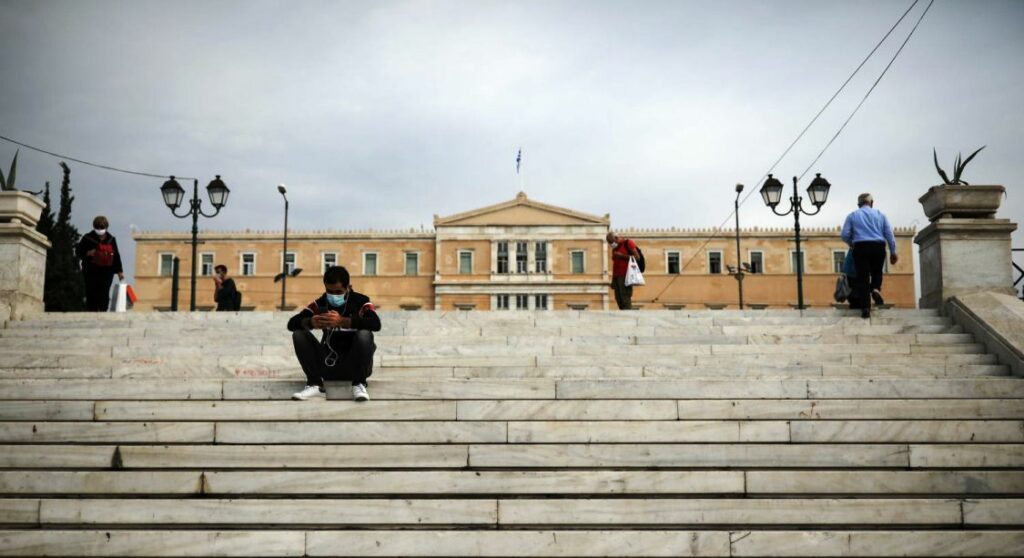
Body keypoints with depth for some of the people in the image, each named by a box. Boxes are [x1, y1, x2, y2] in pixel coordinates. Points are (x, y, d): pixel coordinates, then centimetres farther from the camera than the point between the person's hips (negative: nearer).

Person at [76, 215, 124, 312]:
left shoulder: (111, 239, 14)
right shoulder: (88, 238, 5)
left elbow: (116, 256, 16)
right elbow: (78, 251, 8)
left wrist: (120, 271, 12)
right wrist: (88, 253, -13)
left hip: (107, 271, 2)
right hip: (91, 271, -2)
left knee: (104, 295, -5)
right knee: (91, 295, -6)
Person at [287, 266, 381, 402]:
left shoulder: (360, 301, -7)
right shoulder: (320, 304, 2)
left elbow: (376, 324, -28)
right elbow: (292, 323, -7)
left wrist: (342, 321, -39)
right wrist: (310, 322, -30)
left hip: (355, 364, -3)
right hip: (330, 364, 4)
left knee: (364, 334, -31)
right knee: (299, 334, -12)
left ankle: (359, 385, -19)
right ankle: (315, 385, -17)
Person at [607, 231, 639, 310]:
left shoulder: (627, 243, 4)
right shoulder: (614, 249, 25)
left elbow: (636, 256, -5)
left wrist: (621, 255, -10)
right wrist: (613, 280, 17)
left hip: (625, 276, -7)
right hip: (617, 276, 7)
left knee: (625, 298, -15)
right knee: (619, 299, -2)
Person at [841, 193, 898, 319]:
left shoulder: (852, 216, 11)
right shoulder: (879, 214, 14)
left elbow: (845, 235, 2)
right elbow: (889, 234, 9)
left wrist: (851, 243, 22)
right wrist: (893, 252, 12)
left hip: (861, 247, -1)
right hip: (878, 247, 1)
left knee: (863, 277, 0)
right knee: (877, 272, 21)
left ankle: (866, 308, -6)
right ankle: (876, 289, -11)